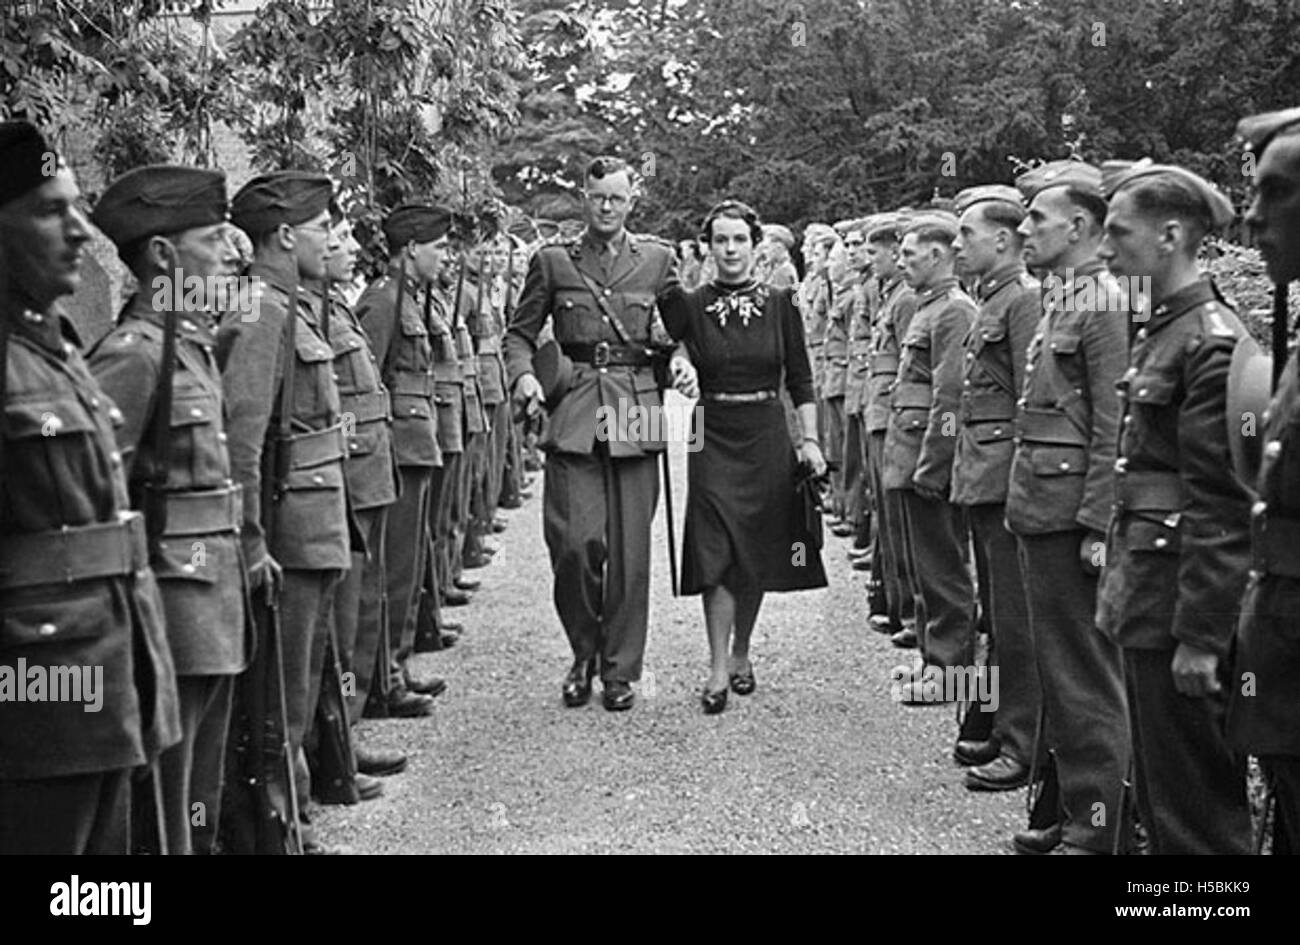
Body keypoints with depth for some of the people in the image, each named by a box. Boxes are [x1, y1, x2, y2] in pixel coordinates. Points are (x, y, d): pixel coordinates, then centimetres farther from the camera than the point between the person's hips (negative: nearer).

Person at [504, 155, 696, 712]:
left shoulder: (658, 259, 11)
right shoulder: (552, 262, 9)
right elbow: (520, 332, 13)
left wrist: (683, 363, -5)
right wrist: (524, 375, -6)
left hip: (637, 414, 1)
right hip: (572, 415, -1)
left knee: (630, 549, 1)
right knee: (575, 542, -8)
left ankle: (620, 669, 14)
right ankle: (584, 654, 15)